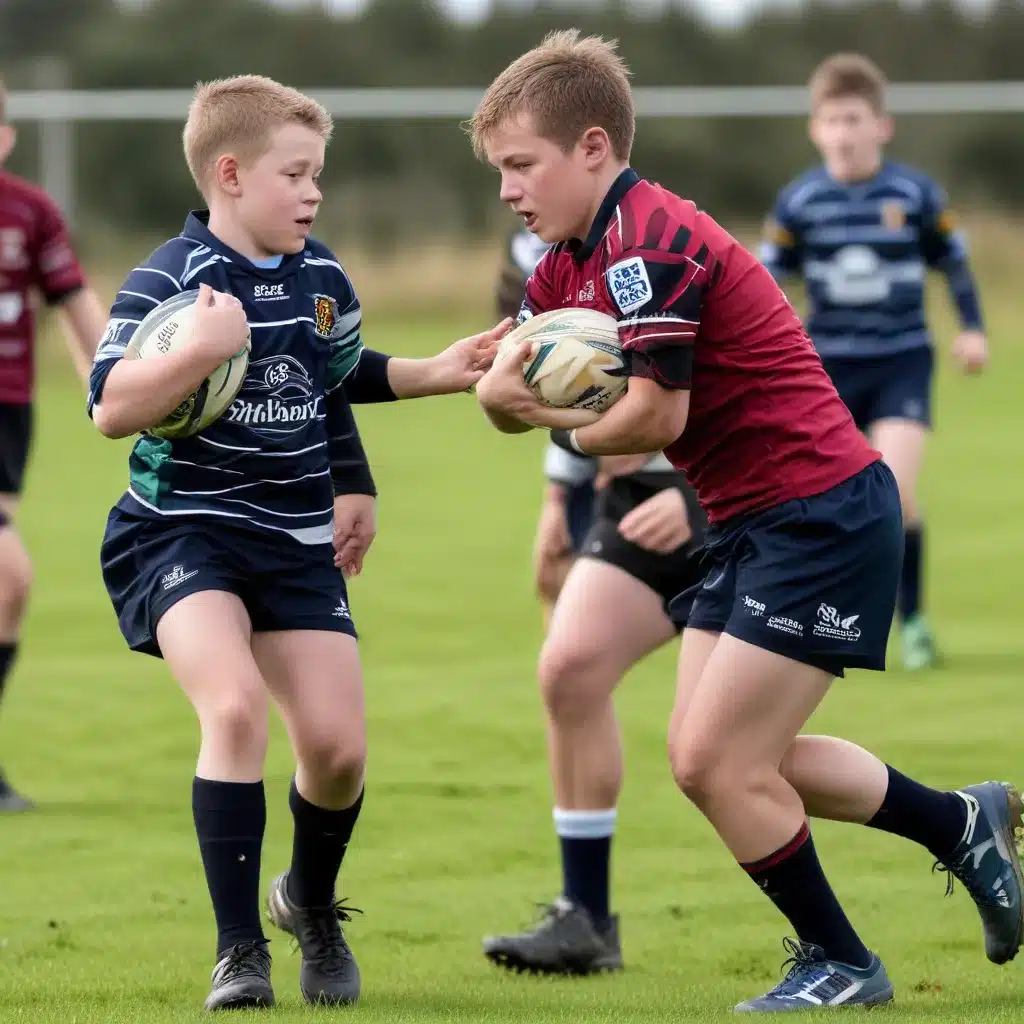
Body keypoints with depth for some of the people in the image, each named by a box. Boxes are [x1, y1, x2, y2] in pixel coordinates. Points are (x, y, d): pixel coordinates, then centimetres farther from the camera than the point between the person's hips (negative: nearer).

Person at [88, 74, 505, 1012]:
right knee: (236, 705, -28)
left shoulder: (324, 281, 6)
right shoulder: (169, 281, -14)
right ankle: (240, 951, -18)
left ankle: (312, 903, 32)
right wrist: (203, 350, -35)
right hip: (183, 528, -5)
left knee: (337, 748, -1)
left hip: (297, 540, 6)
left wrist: (438, 373, 20)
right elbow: (111, 409, -25)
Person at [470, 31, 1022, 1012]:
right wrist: (499, 388, -18)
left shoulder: (648, 246, -21)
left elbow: (655, 417, -25)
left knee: (717, 760, -8)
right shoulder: (568, 266, 10)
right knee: (707, 756, 11)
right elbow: (509, 394, 6)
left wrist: (561, 422, -6)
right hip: (751, 522, 10)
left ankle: (840, 965, 11)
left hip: (822, 516, -10)